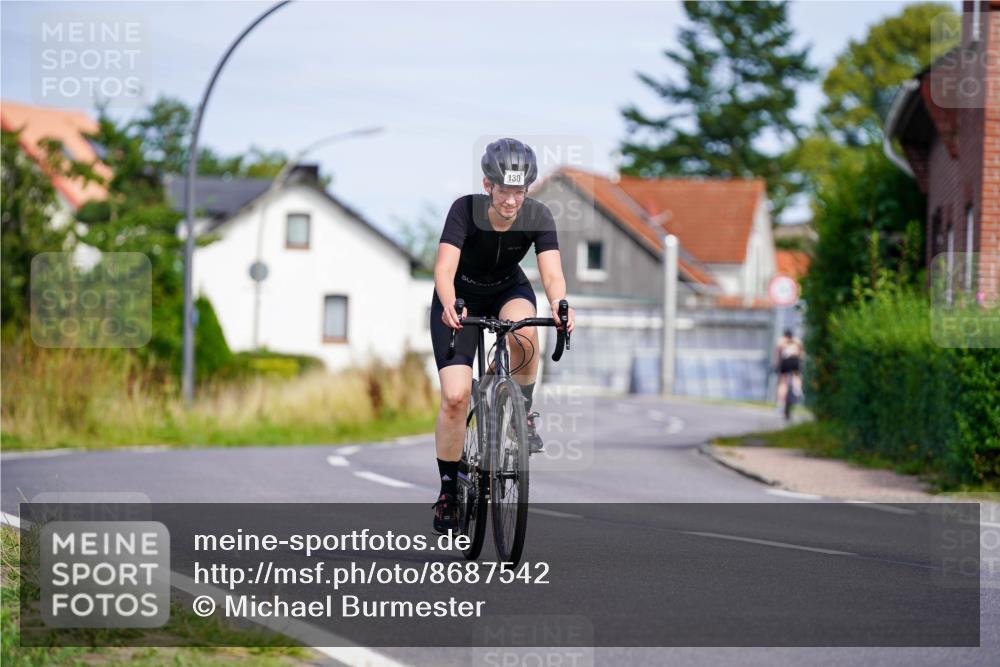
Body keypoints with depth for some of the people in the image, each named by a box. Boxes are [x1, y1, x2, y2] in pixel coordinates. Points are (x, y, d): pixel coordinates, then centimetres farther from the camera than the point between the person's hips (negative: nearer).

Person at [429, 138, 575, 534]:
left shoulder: (537, 217, -23)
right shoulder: (466, 210, -28)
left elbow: (552, 273, -32)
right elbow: (444, 268, -38)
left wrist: (559, 304, -53)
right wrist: (450, 307, -58)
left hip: (509, 290, 1)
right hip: (460, 297, -1)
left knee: (523, 332, -36)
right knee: (455, 397, -15)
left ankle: (522, 413, -10)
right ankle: (449, 487, 3)